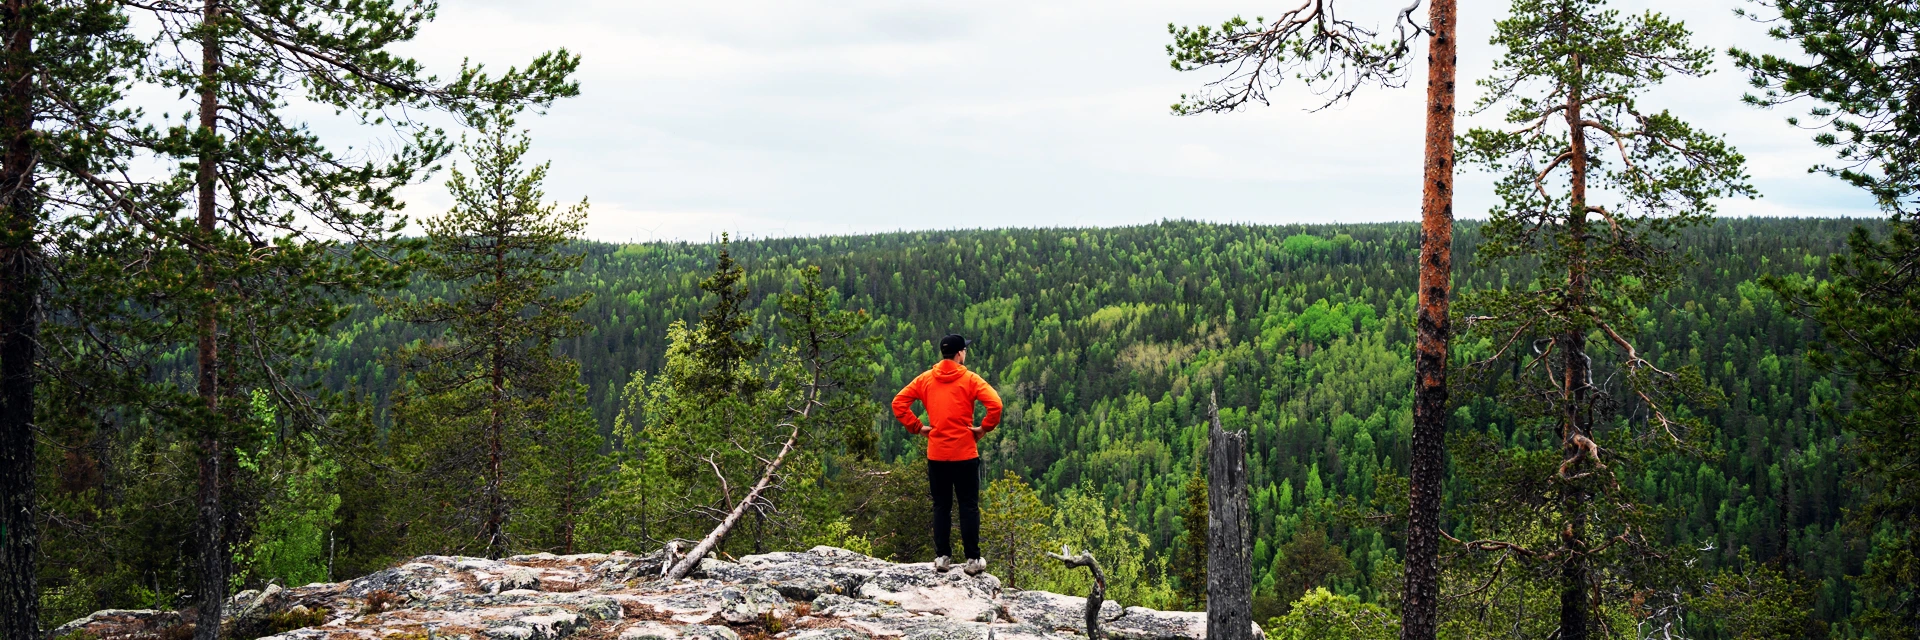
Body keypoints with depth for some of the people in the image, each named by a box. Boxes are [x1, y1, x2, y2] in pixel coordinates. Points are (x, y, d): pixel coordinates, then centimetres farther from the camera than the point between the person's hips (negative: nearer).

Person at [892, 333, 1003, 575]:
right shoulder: (969, 379, -6)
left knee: (941, 506, 11)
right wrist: (984, 428, -5)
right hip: (965, 453, -3)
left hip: (936, 454, 3)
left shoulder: (925, 379, 4)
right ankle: (973, 559, 4)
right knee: (969, 506, 4)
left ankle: (942, 557, 11)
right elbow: (995, 404, -18)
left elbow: (898, 403, 1)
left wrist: (917, 427, 5)